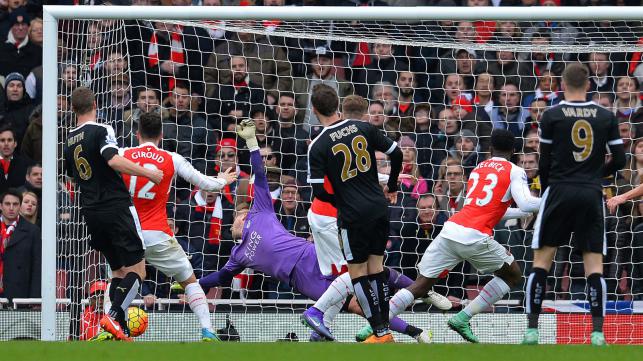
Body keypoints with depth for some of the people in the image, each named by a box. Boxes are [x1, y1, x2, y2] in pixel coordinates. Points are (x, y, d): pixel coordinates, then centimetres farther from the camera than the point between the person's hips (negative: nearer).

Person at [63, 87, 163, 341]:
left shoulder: (69, 141, 13)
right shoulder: (101, 131, -9)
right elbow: (114, 160, -24)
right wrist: (149, 173, -19)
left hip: (90, 212, 7)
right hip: (116, 207, -7)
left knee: (118, 271, 15)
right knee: (136, 270, -4)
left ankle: (121, 331, 6)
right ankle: (114, 316, -23)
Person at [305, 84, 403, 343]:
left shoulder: (318, 147, -11)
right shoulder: (363, 128, 0)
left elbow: (319, 191, -13)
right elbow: (396, 154, 5)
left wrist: (340, 203, 8)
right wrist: (392, 188, 20)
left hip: (353, 216, -5)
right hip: (379, 209, 5)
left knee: (357, 273, 7)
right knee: (376, 268, 14)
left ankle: (380, 331, 4)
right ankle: (385, 330, 14)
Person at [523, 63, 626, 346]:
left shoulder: (551, 116, -2)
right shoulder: (606, 117, 3)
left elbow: (544, 162, 1)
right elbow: (619, 159, 5)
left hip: (560, 191, -1)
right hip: (591, 195, 1)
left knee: (542, 259, 5)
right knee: (594, 263, 3)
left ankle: (532, 330, 1)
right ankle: (597, 332, -6)